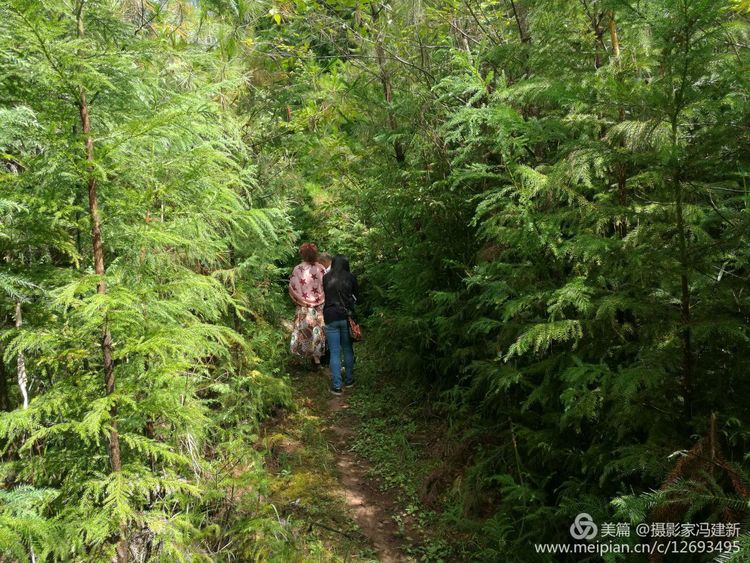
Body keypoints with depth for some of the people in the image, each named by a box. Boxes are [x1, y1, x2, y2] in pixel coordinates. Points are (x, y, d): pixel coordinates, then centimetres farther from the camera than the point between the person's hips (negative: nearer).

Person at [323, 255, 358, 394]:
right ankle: (349, 380, 26)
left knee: (334, 352, 3)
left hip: (330, 317, 0)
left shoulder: (326, 278, 1)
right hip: (346, 317, 1)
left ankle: (336, 386, 4)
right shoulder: (350, 278, 0)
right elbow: (355, 296, 7)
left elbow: (325, 295, 12)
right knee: (348, 349, 15)